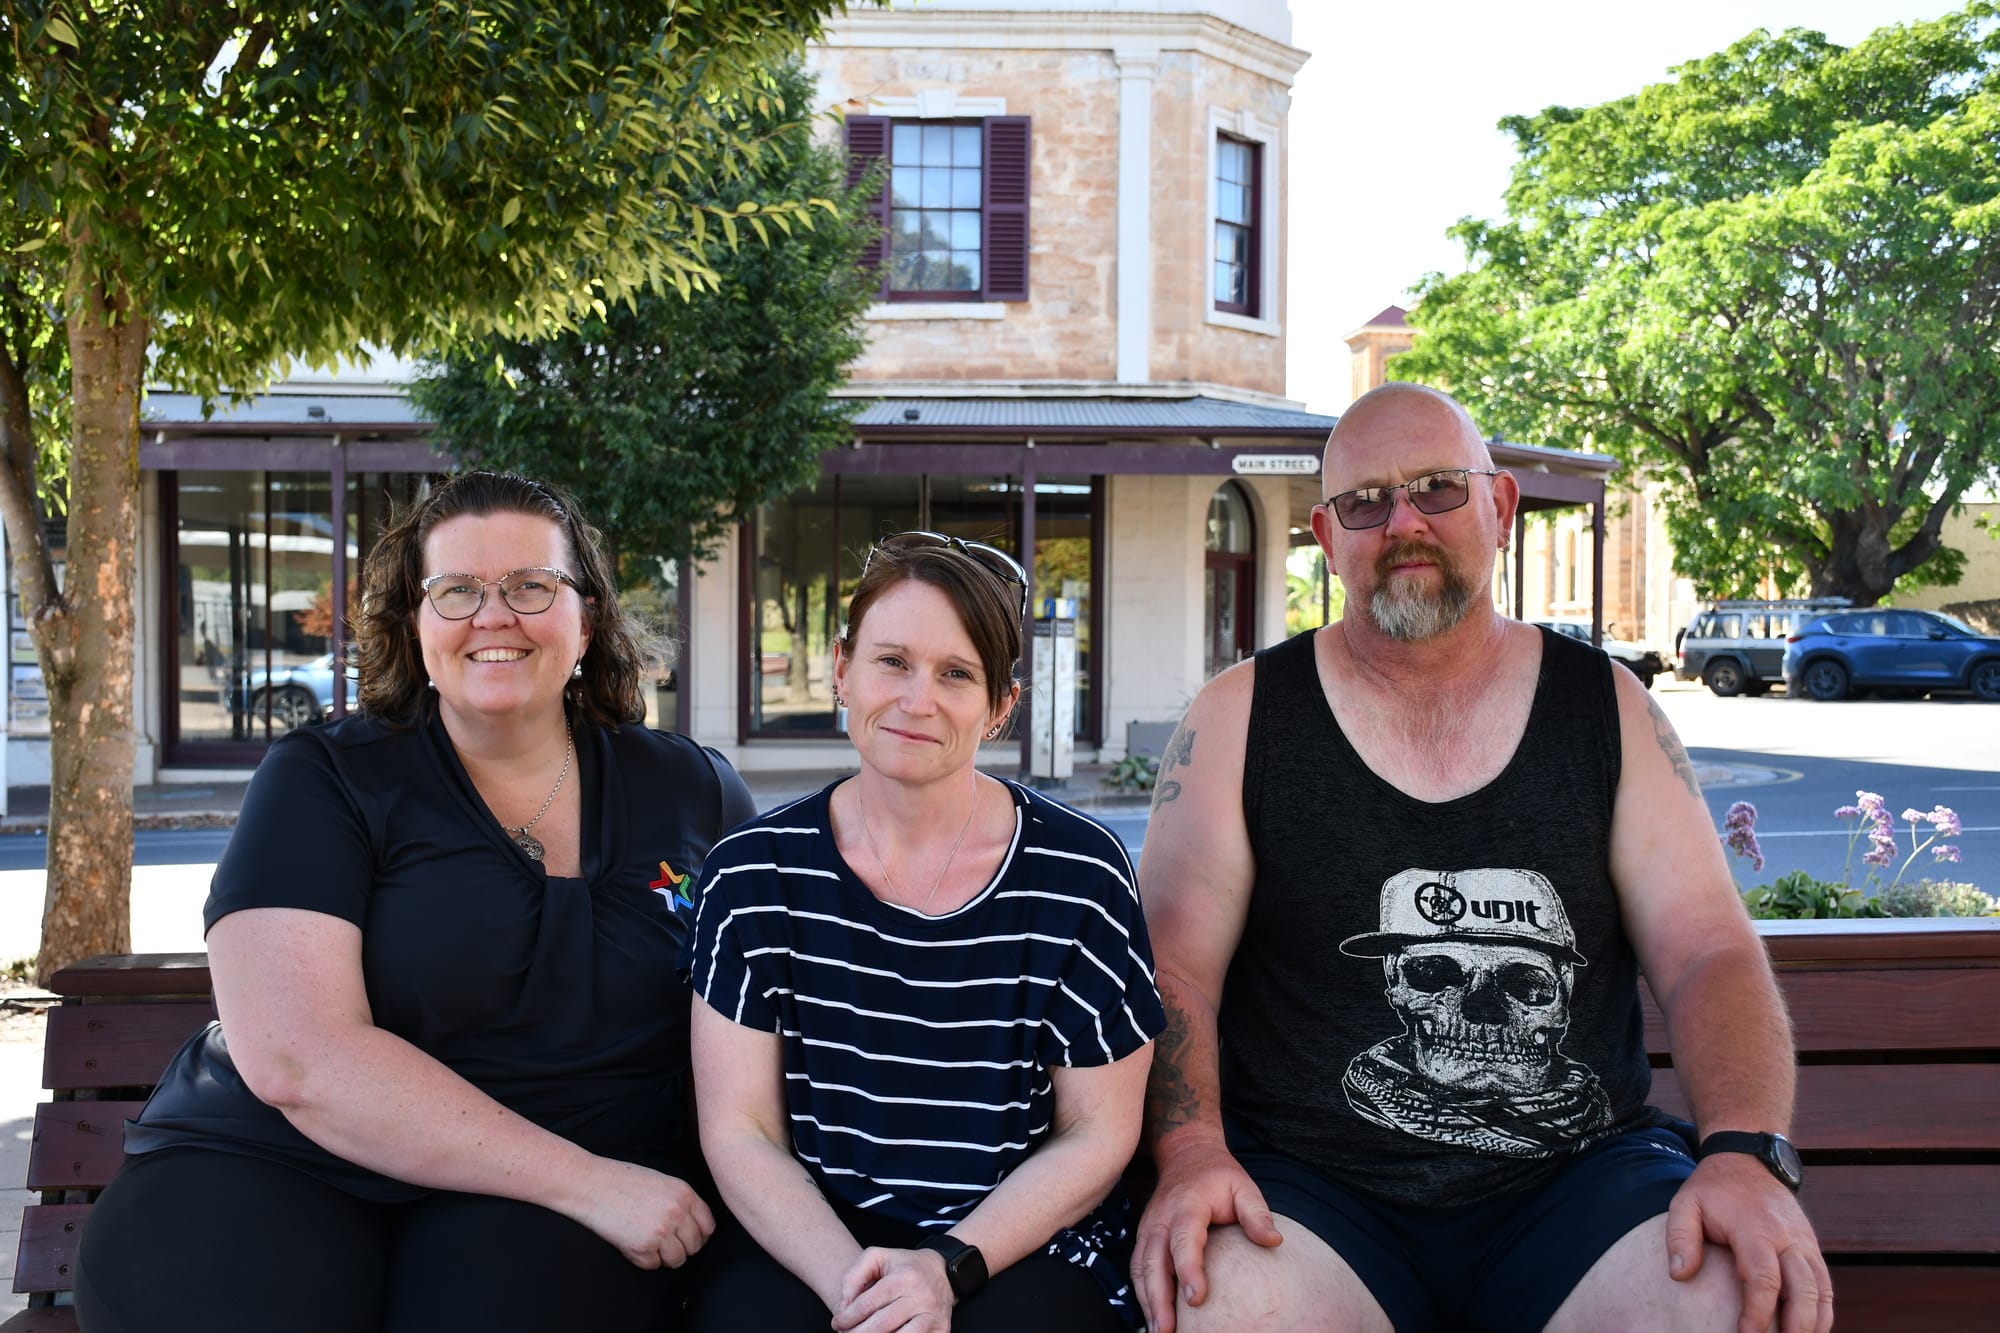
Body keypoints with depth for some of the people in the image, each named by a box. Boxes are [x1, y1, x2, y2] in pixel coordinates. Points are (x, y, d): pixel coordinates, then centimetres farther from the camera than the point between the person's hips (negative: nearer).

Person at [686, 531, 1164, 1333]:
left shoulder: (1079, 874, -6)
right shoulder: (753, 874, -2)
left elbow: (1097, 1133, -1)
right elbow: (738, 1128, -3)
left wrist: (952, 1266, -16)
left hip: (1021, 1241, 0)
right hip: (807, 1233, 1)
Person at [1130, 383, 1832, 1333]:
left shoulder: (1607, 709, 9)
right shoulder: (1240, 718, 4)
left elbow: (1709, 954, 3)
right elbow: (1174, 968, -1)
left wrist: (1746, 1154, -16)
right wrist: (1190, 1151, -20)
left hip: (1578, 1175, 3)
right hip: (1309, 1185, -2)